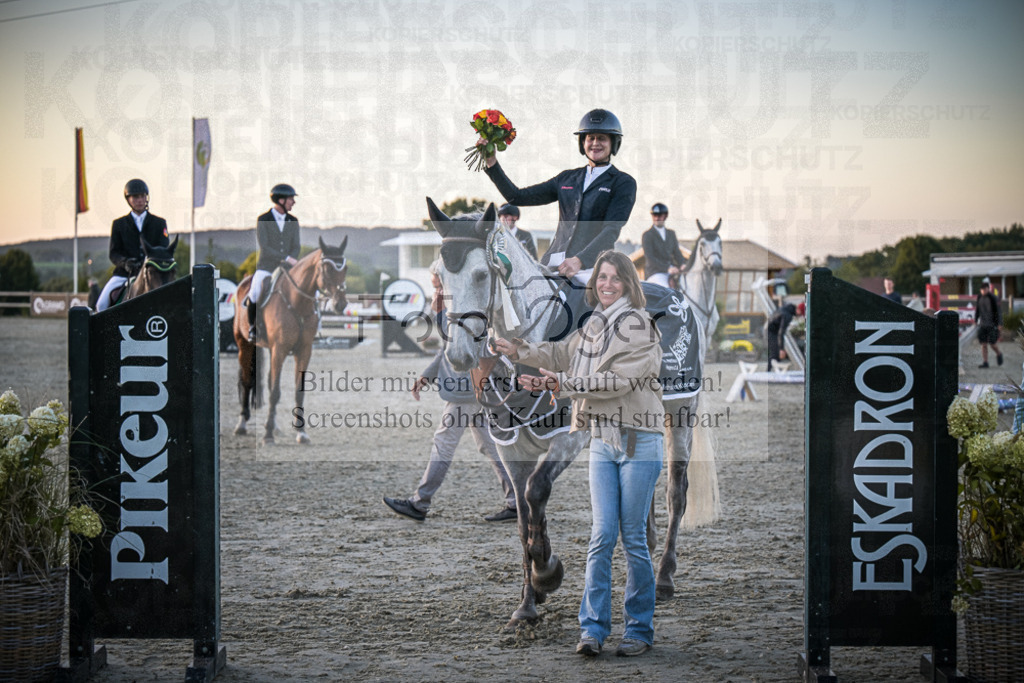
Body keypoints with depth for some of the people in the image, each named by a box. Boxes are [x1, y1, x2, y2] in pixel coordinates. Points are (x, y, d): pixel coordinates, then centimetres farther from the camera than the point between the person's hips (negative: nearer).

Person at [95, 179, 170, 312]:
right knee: (102, 304, -19)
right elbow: (113, 253, 6)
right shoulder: (118, 224, 13)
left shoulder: (159, 223, 12)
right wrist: (124, 262, -16)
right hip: (124, 273, 0)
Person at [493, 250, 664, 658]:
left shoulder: (639, 327, -9)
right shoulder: (594, 326, 13)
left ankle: (640, 629, 10)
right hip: (603, 441, 5)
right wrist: (520, 352, 32)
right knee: (602, 536, -1)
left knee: (634, 538, -1)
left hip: (639, 444, -5)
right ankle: (593, 627, 1)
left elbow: (619, 380, -19)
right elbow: (562, 353, 33)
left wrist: (562, 383, -20)